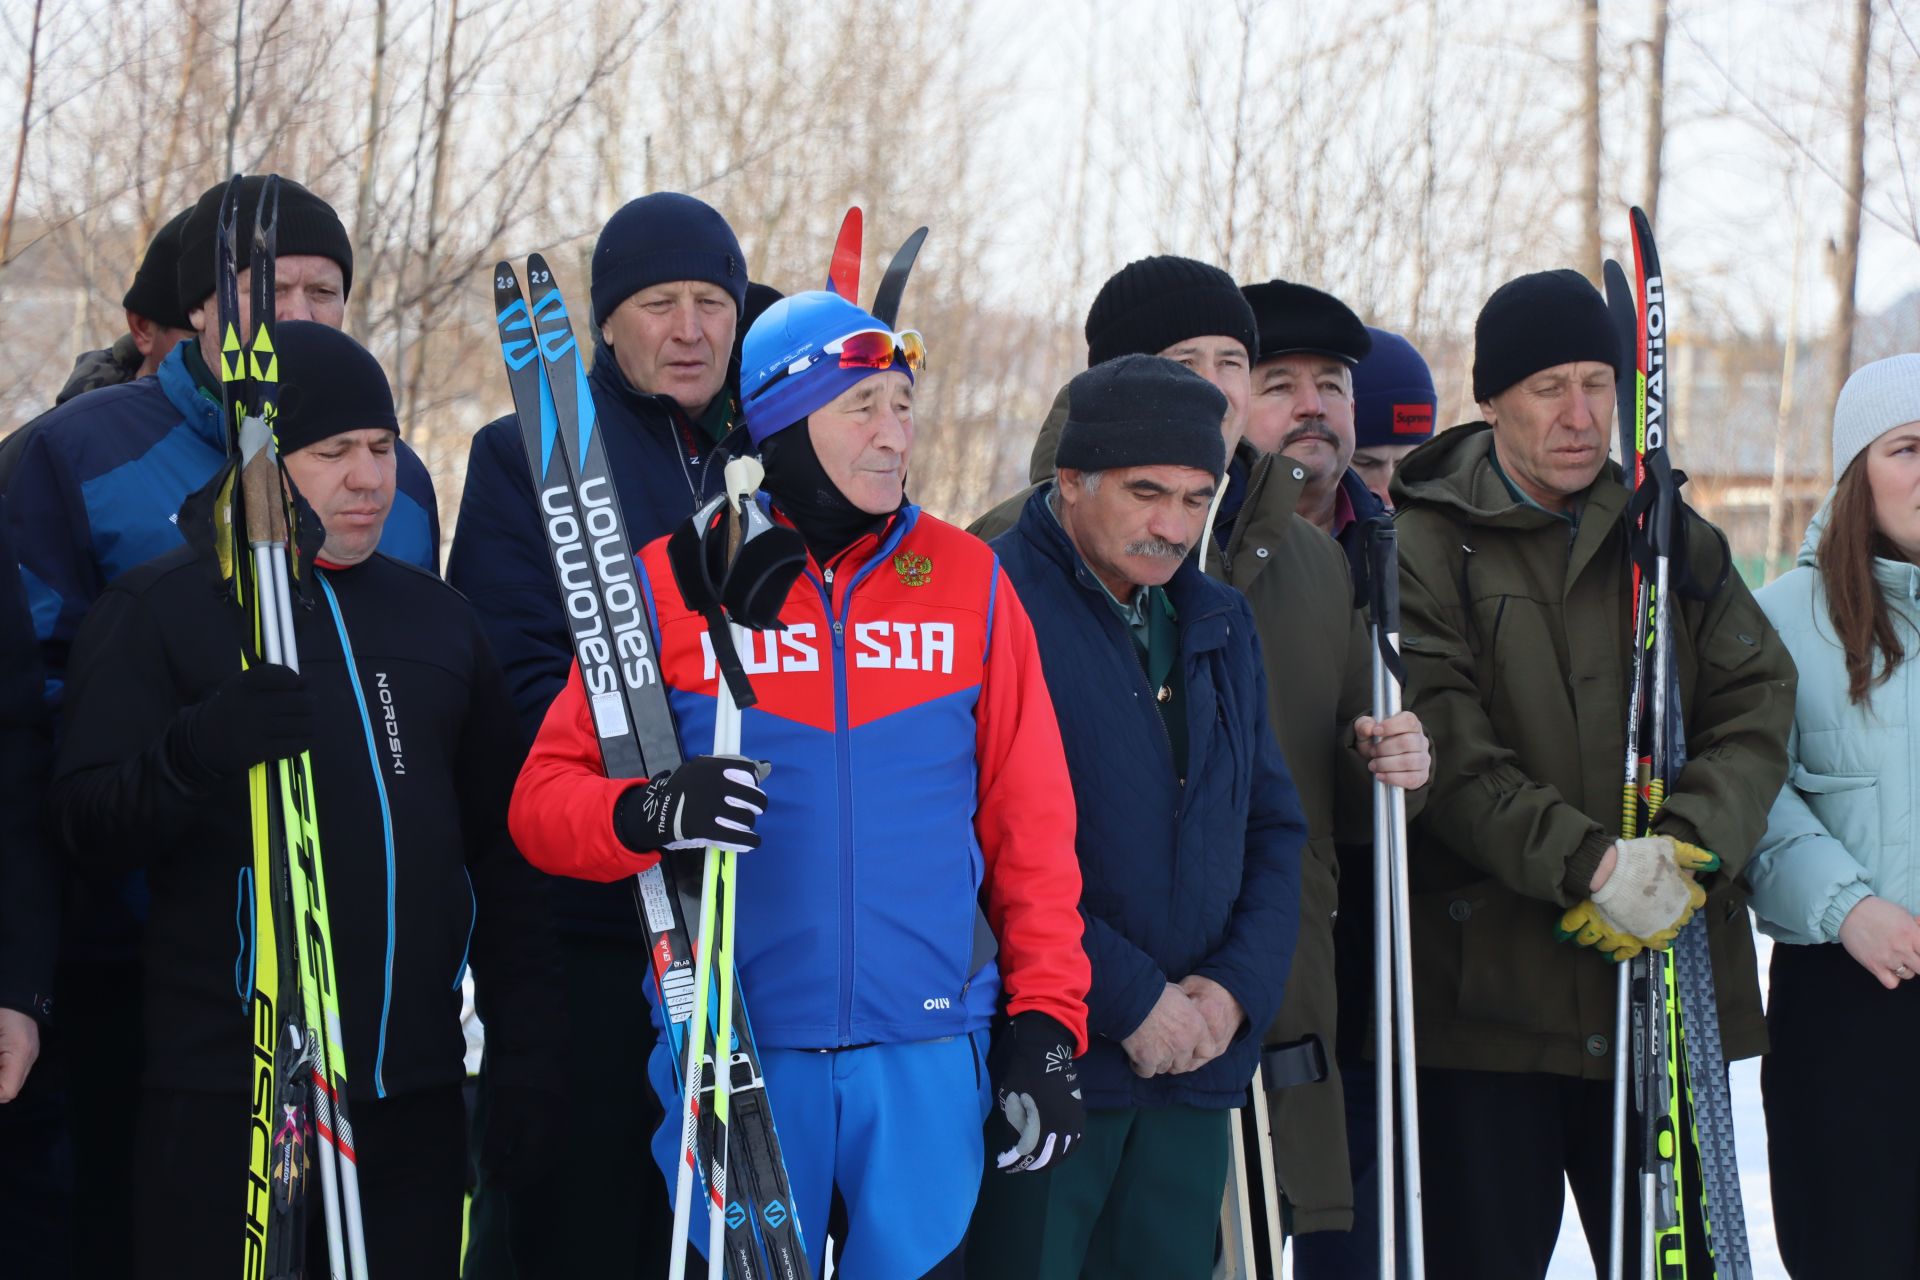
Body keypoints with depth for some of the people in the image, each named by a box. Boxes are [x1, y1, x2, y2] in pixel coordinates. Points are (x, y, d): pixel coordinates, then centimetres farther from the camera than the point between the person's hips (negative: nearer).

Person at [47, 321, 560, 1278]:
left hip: (414, 1110, 5)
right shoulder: (156, 611, 1)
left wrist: (527, 1052, 12)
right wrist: (197, 752, -28)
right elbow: (91, 829, -8)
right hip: (226, 1109, -5)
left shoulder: (439, 617, 17)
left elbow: (501, 853, 19)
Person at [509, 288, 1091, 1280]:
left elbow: (1029, 826, 10)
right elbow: (545, 798, 1)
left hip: (925, 1060, 1)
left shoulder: (969, 582, 7)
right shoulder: (672, 583, 2)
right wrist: (647, 814, -20)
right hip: (733, 1056, -1)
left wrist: (1044, 1025, 3)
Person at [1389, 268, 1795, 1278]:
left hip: (1669, 985, 4)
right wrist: (1588, 862, -23)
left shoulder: (1672, 540, 13)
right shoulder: (1424, 550, -2)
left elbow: (1758, 706, 4)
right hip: (1488, 993, -4)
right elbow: (1449, 758, -12)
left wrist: (1688, 848, -14)